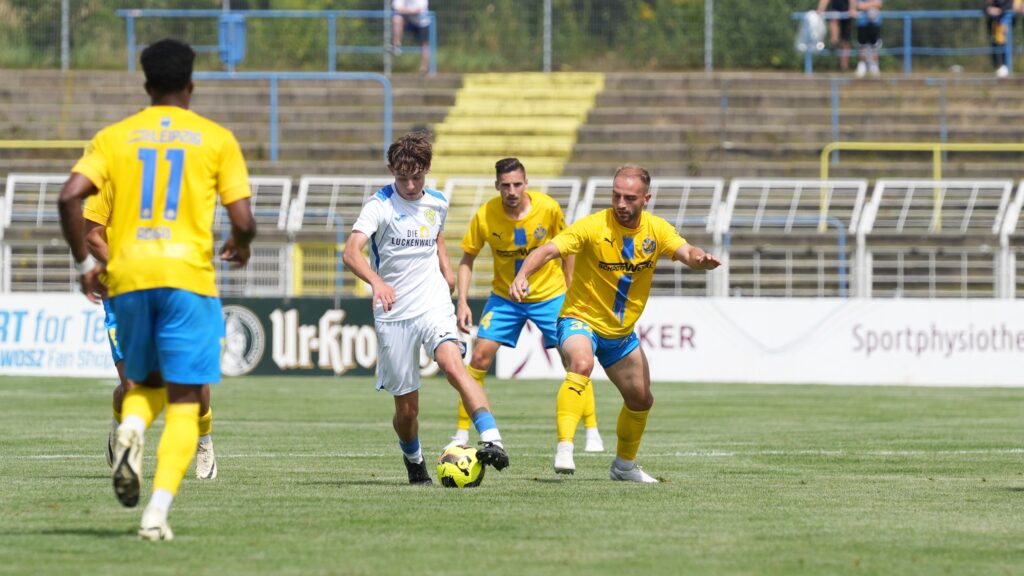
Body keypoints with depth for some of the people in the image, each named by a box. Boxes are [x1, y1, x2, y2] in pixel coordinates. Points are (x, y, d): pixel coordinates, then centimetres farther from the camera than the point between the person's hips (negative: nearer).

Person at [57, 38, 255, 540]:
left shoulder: (114, 137, 10)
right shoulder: (216, 139, 6)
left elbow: (70, 196, -4)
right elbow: (242, 219, -1)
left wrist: (84, 262, 7)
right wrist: (240, 246, 22)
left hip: (127, 275, 2)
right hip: (187, 274, -2)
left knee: (146, 380, 22)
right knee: (184, 400, 1)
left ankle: (131, 429, -14)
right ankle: (158, 511, -17)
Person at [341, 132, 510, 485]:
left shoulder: (437, 204, 7)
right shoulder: (380, 206, -9)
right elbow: (351, 253, -24)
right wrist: (376, 282, -43)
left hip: (433, 306, 2)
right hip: (393, 315, -2)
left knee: (453, 365, -28)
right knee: (407, 407, 4)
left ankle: (492, 442, -39)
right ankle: (414, 463, 33)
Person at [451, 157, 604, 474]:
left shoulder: (549, 209, -18)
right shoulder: (485, 216, -17)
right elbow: (467, 258, -5)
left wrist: (571, 290, 2)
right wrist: (462, 302, -13)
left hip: (550, 294, -1)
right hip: (505, 297, 1)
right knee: (480, 356, -8)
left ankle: (591, 430, 0)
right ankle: (461, 435, 4)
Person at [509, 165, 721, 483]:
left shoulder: (657, 230, -6)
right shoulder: (593, 226, -20)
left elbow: (688, 254, -19)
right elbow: (549, 250, -29)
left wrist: (701, 259, -44)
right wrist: (523, 275, -48)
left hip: (621, 332, 6)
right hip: (581, 320, -6)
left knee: (641, 400, 15)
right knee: (581, 364, -37)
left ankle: (625, 465, 40)